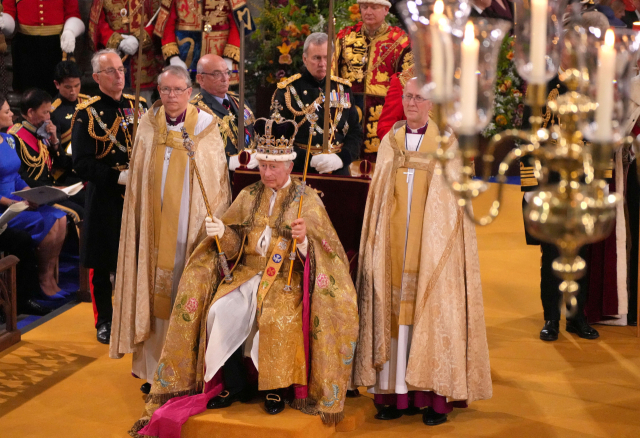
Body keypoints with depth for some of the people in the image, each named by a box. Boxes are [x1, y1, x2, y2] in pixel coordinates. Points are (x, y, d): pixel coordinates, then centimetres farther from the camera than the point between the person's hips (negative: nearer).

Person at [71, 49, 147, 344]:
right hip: (104, 199, -3)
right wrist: (118, 176, -21)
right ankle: (105, 321, 21)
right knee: (102, 263, 6)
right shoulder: (86, 113, -6)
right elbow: (82, 164, -11)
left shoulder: (137, 106, 8)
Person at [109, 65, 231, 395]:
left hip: (191, 229, -2)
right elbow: (137, 182, 10)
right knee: (155, 291, 5)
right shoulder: (148, 128, 6)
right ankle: (155, 370, 14)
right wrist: (141, 224, 4)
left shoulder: (206, 128, -1)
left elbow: (217, 182, -1)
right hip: (155, 228, 3)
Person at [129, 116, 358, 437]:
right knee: (219, 312, -25)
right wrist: (221, 233, -12)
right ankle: (235, 384, -6)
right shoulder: (248, 197, 13)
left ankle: (276, 387, -11)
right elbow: (234, 246, 10)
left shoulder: (307, 200, 2)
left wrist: (304, 239, -27)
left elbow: (320, 253, -5)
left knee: (277, 317, -34)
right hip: (248, 271, 4)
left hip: (288, 275, -4)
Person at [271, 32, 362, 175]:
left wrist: (341, 158, -6)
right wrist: (309, 159, -14)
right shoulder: (287, 90, 3)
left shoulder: (343, 88, 15)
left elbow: (356, 132, 13)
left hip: (338, 171, 3)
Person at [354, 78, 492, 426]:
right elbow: (379, 195, 14)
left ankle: (435, 397, -1)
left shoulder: (448, 143, 4)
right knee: (394, 304, 0)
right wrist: (381, 240, 5)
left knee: (431, 308, -5)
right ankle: (395, 392, 5)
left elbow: (452, 195, 1)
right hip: (395, 243, 3)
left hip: (432, 243, -3)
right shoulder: (390, 141, 13)